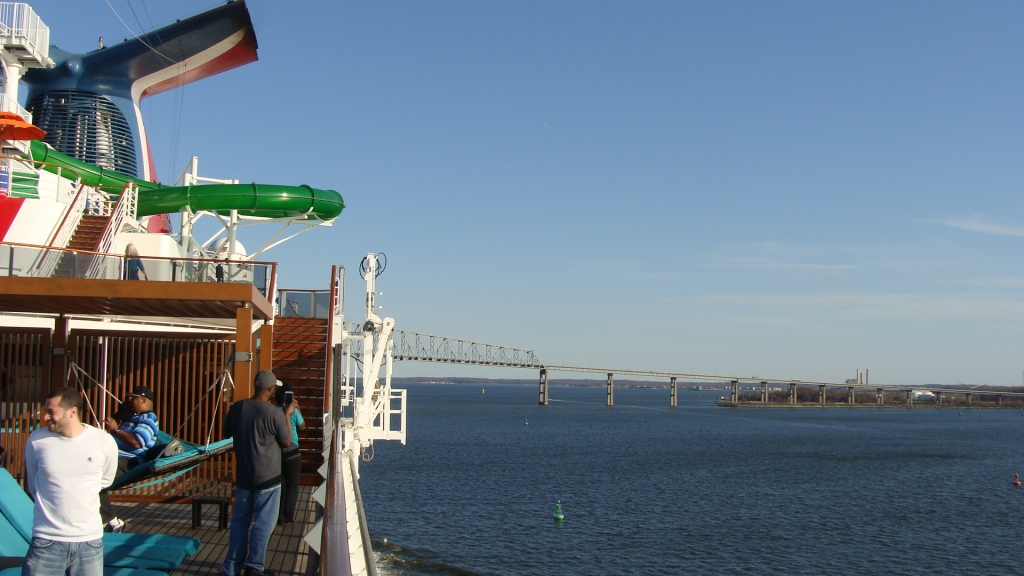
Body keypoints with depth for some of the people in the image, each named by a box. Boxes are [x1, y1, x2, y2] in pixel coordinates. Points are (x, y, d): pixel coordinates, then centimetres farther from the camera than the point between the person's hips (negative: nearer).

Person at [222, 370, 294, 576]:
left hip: (243, 476, 5)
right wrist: (287, 416, 5)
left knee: (240, 520, 16)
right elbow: (286, 442, -5)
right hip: (267, 478, -5)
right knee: (263, 523, 7)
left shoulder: (236, 409, -5)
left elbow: (227, 433, 11)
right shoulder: (274, 413, -18)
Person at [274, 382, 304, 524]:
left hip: (276, 452, 3)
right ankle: (288, 517, 11)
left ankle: (280, 517, 13)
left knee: (280, 485, 11)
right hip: (291, 453, -3)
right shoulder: (294, 411, -11)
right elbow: (302, 426, 5)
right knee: (292, 485, 10)